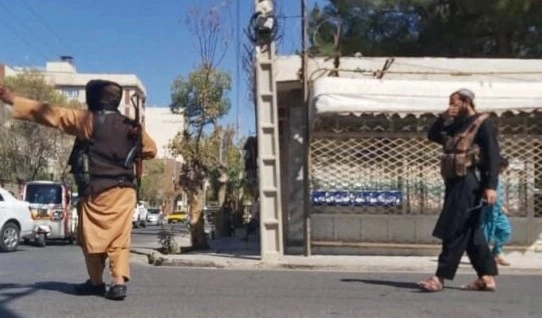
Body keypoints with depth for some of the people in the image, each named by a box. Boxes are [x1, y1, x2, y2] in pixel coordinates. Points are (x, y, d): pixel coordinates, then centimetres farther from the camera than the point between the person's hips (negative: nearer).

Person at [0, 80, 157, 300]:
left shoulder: (88, 120, -5)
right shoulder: (130, 126, 9)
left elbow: (52, 114, -8)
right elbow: (150, 150, 19)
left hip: (97, 190, -4)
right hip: (124, 190, 4)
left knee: (92, 236, 11)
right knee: (119, 237, 4)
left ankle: (96, 281, 22)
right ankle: (119, 281, -9)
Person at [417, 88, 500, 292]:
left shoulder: (482, 123, -5)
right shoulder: (456, 126, 20)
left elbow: (493, 156, -13)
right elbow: (432, 136, 22)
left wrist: (491, 186, -23)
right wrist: (443, 118, 5)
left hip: (469, 182, -9)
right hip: (455, 182, 9)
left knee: (455, 232, -10)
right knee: (470, 233, 9)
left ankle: (440, 277, -10)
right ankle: (487, 277, 15)